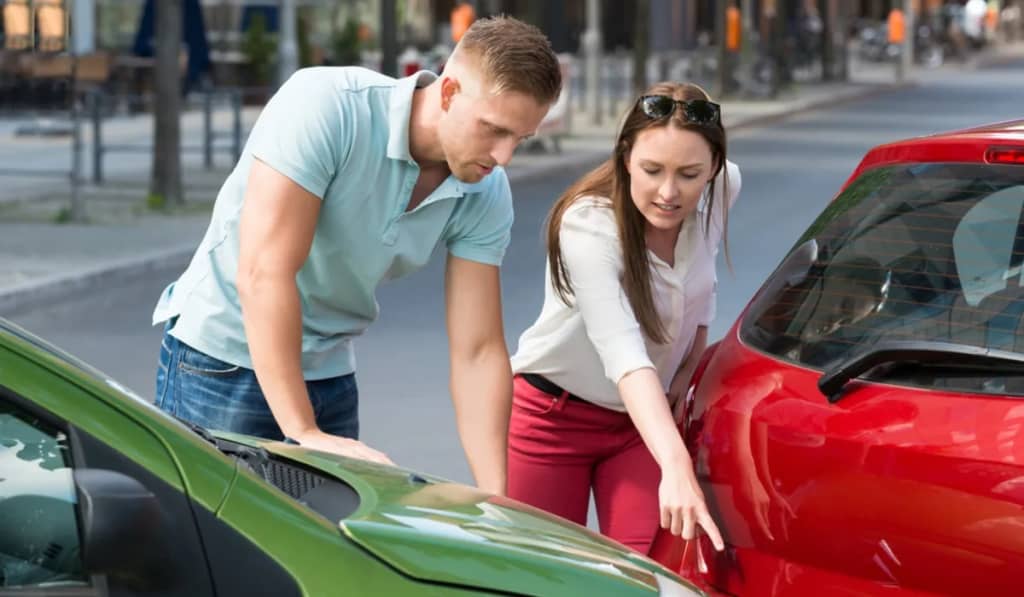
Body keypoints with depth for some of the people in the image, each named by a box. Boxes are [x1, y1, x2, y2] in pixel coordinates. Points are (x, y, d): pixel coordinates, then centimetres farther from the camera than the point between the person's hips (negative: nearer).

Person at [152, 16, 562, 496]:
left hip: (330, 374, 5)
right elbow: (264, 274, -29)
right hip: (222, 357, -5)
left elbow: (477, 353, -6)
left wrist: (496, 498, -16)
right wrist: (304, 434, -30)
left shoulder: (485, 195, -9)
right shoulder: (325, 105, -25)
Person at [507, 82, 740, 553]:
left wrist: (688, 374, -3)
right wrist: (675, 466, -55)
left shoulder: (722, 189, -13)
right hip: (554, 415, -4)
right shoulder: (588, 226, -31)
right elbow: (623, 353, -44)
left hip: (647, 418, 4)